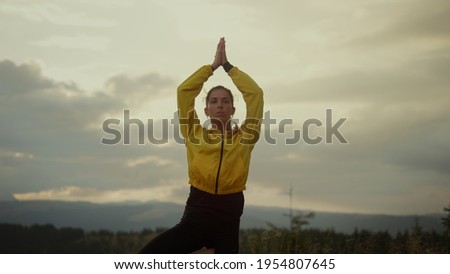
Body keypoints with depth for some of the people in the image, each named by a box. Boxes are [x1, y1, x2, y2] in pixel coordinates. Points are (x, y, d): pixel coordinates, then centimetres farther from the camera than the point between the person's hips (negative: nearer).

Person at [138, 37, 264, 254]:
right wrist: (213, 66, 13)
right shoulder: (195, 135, 10)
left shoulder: (243, 138, 9)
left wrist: (228, 66, 12)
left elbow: (255, 94, 4)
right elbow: (184, 91, 7)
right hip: (195, 220, 0)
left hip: (227, 224, 0)